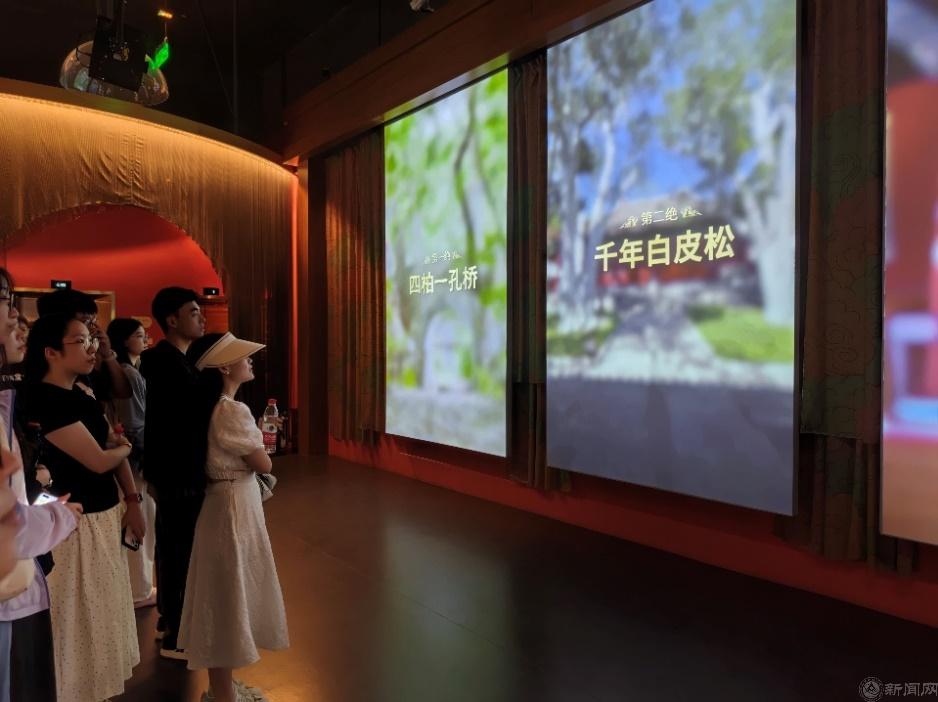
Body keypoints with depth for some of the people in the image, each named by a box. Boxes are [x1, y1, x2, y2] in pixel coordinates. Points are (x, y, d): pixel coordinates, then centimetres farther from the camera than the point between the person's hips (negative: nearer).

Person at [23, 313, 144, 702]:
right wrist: (124, 447, 2)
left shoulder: (85, 394, 6)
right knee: (80, 628, 9)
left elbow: (117, 448, 11)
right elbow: (100, 460, -19)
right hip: (72, 526, -8)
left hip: (105, 518, 8)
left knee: (103, 619, 20)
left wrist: (133, 502, 3)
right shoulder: (42, 400, -20)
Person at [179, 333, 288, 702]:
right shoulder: (233, 411, -22)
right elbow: (264, 464, -14)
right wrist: (258, 448, 4)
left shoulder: (214, 407, 6)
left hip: (223, 499, 10)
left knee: (222, 595, 18)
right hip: (234, 504, -10)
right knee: (229, 594, 3)